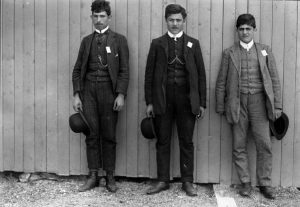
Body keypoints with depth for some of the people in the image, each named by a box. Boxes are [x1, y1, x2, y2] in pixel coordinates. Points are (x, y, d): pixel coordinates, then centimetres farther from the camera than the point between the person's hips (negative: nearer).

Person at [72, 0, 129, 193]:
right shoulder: (86, 41, 13)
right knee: (92, 135, 3)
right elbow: (78, 70, 13)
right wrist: (77, 95, 4)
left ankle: (110, 177, 11)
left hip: (109, 91, -3)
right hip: (89, 91, 3)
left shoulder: (119, 40, 4)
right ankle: (93, 176, 11)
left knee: (109, 136, 1)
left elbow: (124, 70, -1)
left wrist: (121, 95, -9)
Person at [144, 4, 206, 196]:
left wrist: (202, 103, 1)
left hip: (186, 99, 0)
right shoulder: (157, 43, 7)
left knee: (187, 142, 4)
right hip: (162, 99, 0)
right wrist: (149, 102, 0)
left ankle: (188, 181, 14)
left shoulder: (193, 43, 8)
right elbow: (149, 73, 6)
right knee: (162, 141, 5)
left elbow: (201, 74, 6)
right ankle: (163, 180, 15)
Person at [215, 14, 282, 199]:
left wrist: (277, 106, 2)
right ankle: (245, 183, 14)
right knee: (239, 146, 3)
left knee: (264, 145, -3)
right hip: (238, 103, 0)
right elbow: (221, 81, 8)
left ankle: (265, 183, 9)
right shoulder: (229, 53, 7)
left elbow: (274, 79, 7)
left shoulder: (265, 51, 8)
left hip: (258, 101, 0)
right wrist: (220, 106, 4)